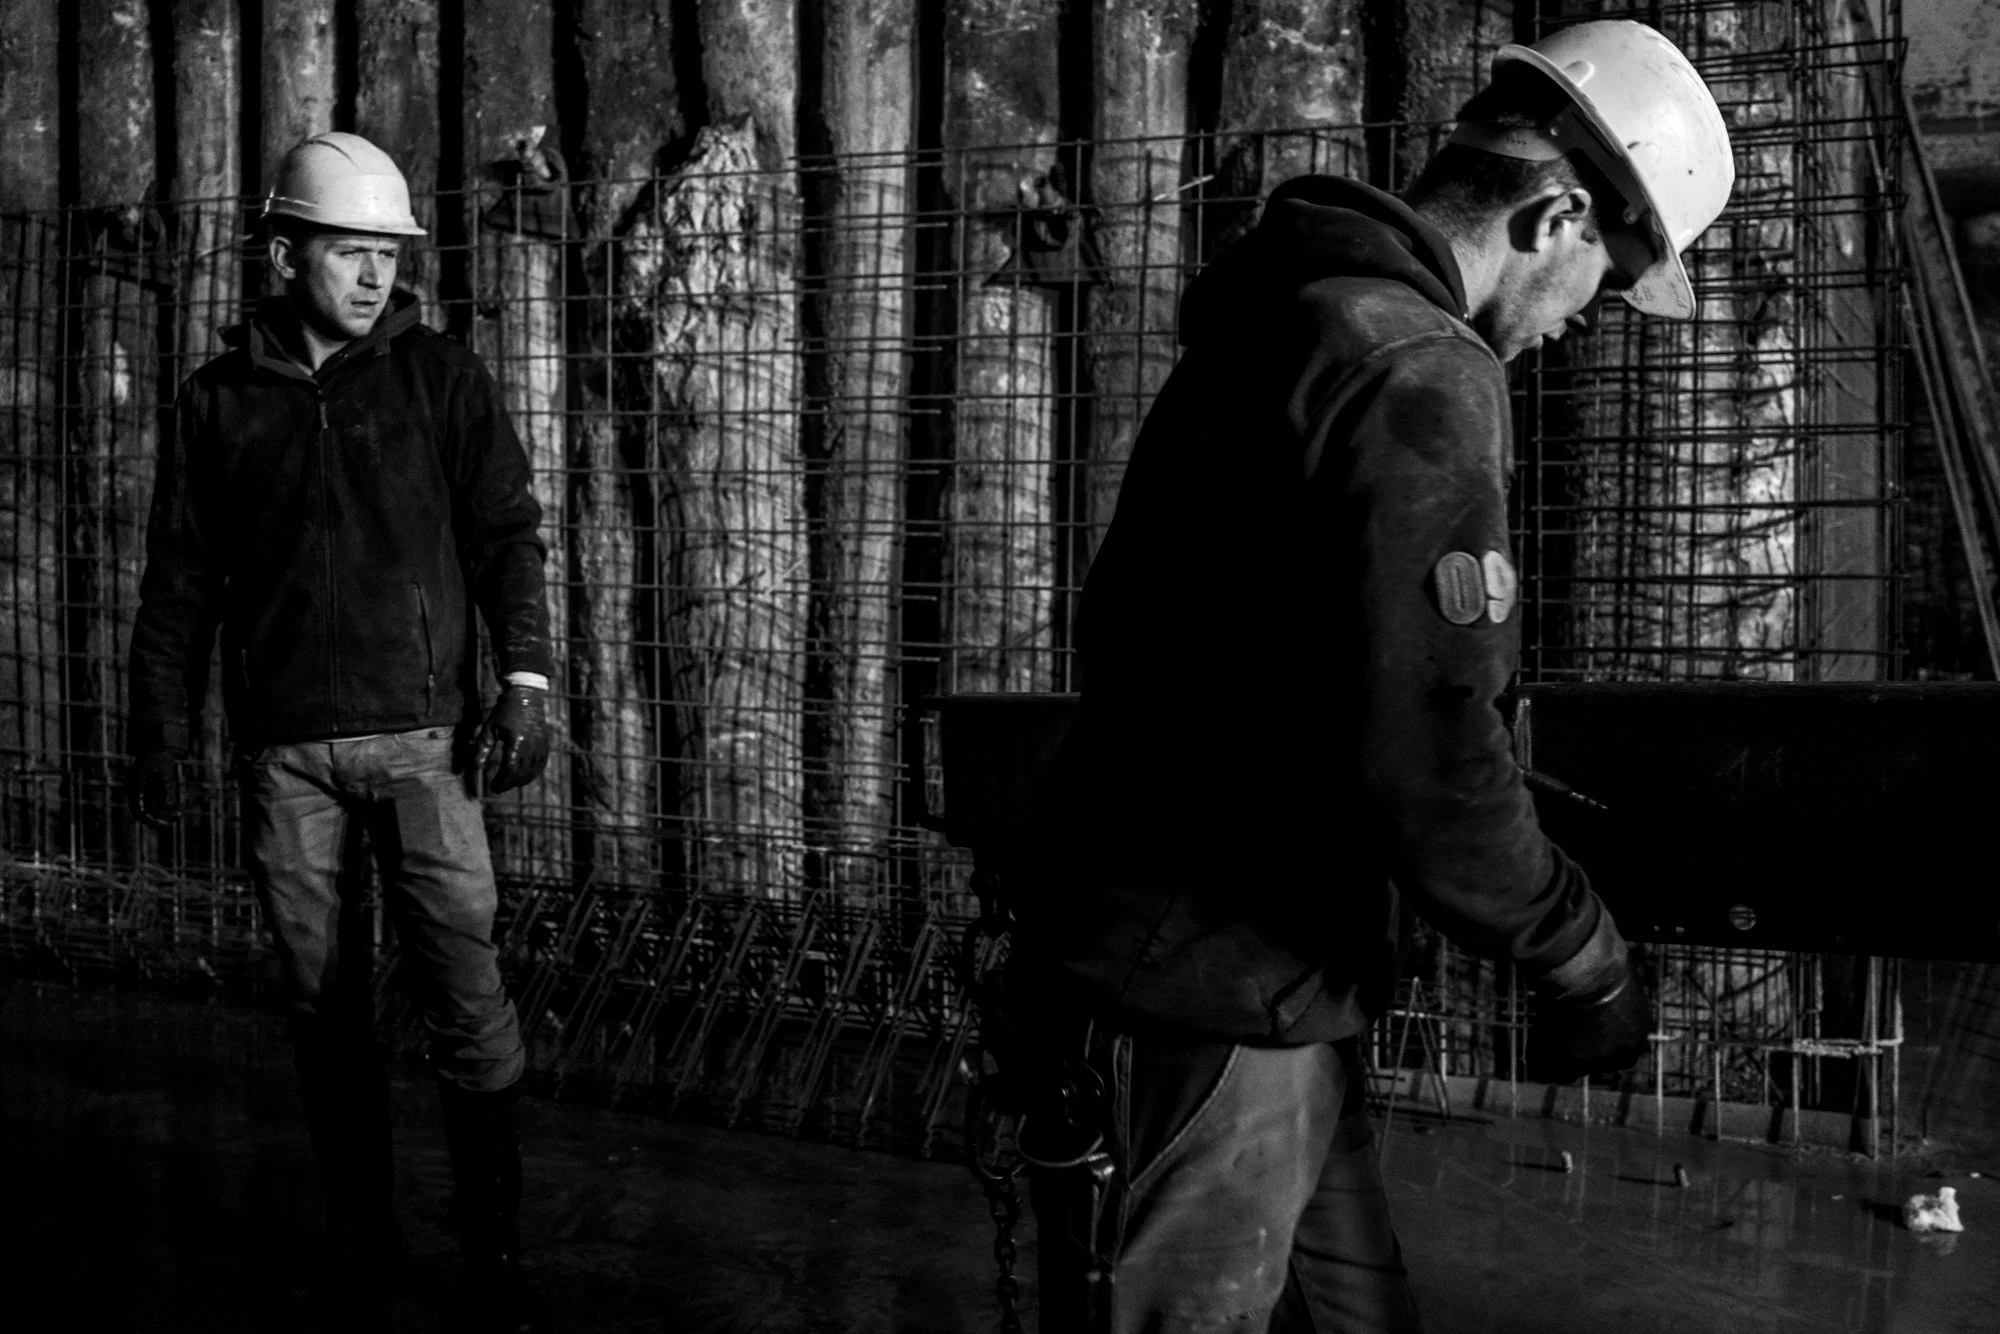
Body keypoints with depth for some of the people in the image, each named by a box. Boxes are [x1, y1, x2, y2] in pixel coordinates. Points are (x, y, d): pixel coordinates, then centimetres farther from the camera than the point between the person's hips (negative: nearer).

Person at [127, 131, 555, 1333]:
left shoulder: (443, 377, 5)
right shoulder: (221, 401, 9)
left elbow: (507, 531, 2)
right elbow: (179, 578, 12)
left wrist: (525, 678, -9)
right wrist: (163, 727, 9)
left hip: (420, 733, -2)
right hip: (282, 746, 2)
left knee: (468, 996, -7)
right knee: (321, 1002, 7)